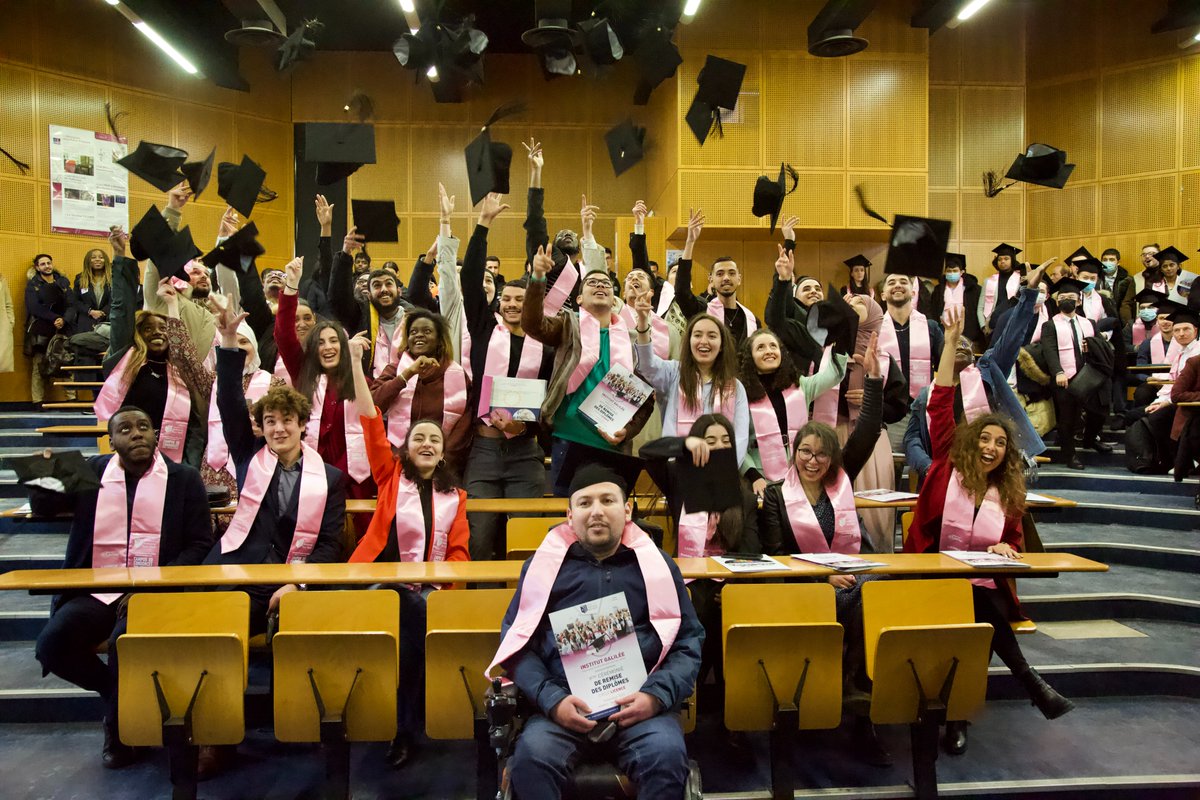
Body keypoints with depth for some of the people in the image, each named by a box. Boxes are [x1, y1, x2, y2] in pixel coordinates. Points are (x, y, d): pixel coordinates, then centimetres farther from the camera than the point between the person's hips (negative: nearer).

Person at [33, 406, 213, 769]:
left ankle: (118, 730, 0)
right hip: (94, 592, 3)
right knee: (50, 645, -22)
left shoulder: (184, 479, 2)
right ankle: (114, 692, 8)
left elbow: (199, 545, -2)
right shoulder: (90, 472, 10)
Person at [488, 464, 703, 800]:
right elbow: (517, 640, 7)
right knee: (531, 757, -30)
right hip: (563, 699, 0)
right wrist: (552, 699, -10)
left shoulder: (656, 564, 13)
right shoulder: (545, 563, 12)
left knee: (668, 757, -30)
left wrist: (657, 695, -8)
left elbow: (688, 642, 10)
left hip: (639, 699, 1)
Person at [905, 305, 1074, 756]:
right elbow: (940, 406, -5)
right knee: (978, 622, -31)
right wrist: (951, 341, -9)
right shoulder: (947, 468, 2)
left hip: (984, 587, 3)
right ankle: (1031, 682, -13)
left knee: (985, 622, -28)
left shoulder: (1010, 493, 12)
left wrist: (1005, 548, -5)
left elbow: (1015, 543, 23)